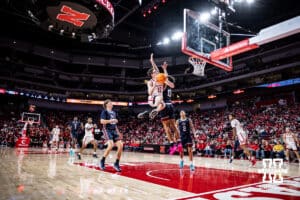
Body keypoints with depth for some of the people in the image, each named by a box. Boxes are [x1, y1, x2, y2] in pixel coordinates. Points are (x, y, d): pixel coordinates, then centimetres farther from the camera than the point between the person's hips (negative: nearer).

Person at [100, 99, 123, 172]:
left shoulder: (114, 112, 19)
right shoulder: (105, 111, -3)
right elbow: (102, 121, -17)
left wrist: (118, 132, 19)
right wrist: (111, 120, -17)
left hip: (114, 130, 7)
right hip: (107, 130, -7)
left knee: (120, 145, -6)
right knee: (111, 145, -24)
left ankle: (116, 163, 6)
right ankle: (102, 161, -2)